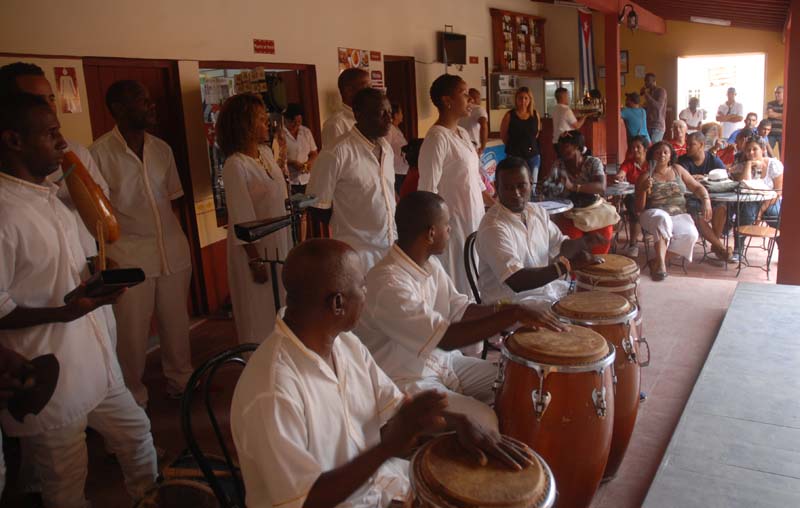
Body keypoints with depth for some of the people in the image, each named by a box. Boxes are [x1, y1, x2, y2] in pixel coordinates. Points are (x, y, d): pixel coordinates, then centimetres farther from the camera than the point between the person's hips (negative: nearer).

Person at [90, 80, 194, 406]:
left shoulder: (161, 149, 9)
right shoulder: (99, 153, -6)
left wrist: (180, 240, 11)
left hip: (173, 250, 4)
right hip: (129, 254, -4)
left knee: (176, 323, 13)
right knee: (132, 330, 4)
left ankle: (180, 380, 32)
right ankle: (133, 396, 23)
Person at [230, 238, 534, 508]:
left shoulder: (345, 342, -4)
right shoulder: (273, 393, -30)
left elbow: (398, 406, 2)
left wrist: (460, 423, -15)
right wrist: (389, 447, -28)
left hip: (379, 480, 7)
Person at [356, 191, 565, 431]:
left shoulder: (430, 263, 1)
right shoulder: (388, 283, -29)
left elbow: (460, 310, 7)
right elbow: (446, 338, -31)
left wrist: (503, 310, -11)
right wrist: (513, 314, -30)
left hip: (442, 361, 9)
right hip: (405, 381, -9)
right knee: (482, 420, -22)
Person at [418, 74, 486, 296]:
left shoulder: (462, 133, 11)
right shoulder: (437, 138, -17)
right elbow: (428, 190, -20)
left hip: (473, 218, 9)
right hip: (453, 222, -9)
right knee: (457, 287, 0)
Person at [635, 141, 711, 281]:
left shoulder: (678, 170, 16)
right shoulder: (646, 176, 5)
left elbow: (698, 187, 16)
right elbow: (639, 209, 2)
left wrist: (706, 201, -5)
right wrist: (643, 189, -15)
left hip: (679, 215, 3)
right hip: (654, 215, -3)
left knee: (690, 235, -28)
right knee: (662, 219, -39)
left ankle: (657, 261, -19)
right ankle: (661, 264, -42)